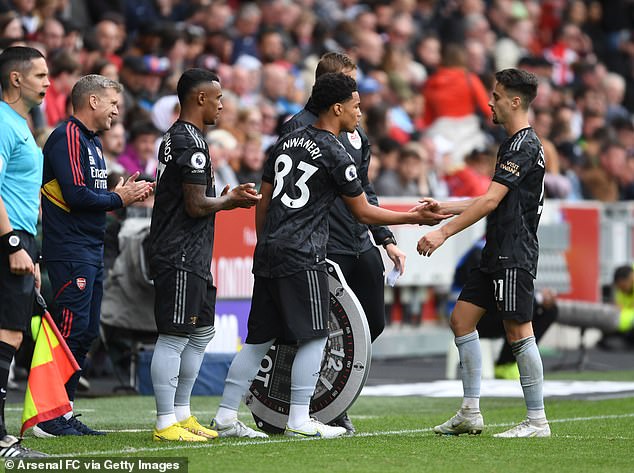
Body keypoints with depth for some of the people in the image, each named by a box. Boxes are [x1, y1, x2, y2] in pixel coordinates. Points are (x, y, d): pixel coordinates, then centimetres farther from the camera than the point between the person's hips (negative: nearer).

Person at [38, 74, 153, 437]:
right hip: (70, 250, -10)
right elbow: (76, 196, -20)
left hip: (92, 250, 10)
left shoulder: (93, 141, 20)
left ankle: (65, 411, 14)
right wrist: (119, 199, -8)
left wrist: (124, 192, 4)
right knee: (72, 328, -12)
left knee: (86, 332, 10)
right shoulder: (67, 136, -12)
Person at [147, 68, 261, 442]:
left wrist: (228, 195, 14)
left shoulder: (176, 137, 17)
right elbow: (196, 206, -18)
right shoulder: (191, 142, -15)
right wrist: (231, 200, -3)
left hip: (192, 257, 11)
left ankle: (181, 414, 21)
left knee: (202, 332, 16)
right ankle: (166, 423, -6)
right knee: (175, 337, -8)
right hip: (181, 256, -11)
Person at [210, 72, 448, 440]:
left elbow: (264, 201, 18)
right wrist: (415, 217, 5)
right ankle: (300, 420, -1)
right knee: (314, 337, 0)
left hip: (268, 254, 8)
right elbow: (364, 213, -2)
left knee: (260, 338, 10)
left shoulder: (287, 142, 14)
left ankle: (226, 416, 9)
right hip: (303, 258, -8)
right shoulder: (335, 154, -8)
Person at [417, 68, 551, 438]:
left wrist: (444, 233, -22)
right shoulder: (515, 143, 18)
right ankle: (471, 414, 11)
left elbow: (490, 201, -21)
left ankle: (537, 421, -2)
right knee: (462, 319, 9)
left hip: (515, 255, -11)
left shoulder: (524, 146, -14)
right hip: (498, 254, 11)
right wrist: (442, 208, 23)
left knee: (518, 332, -8)